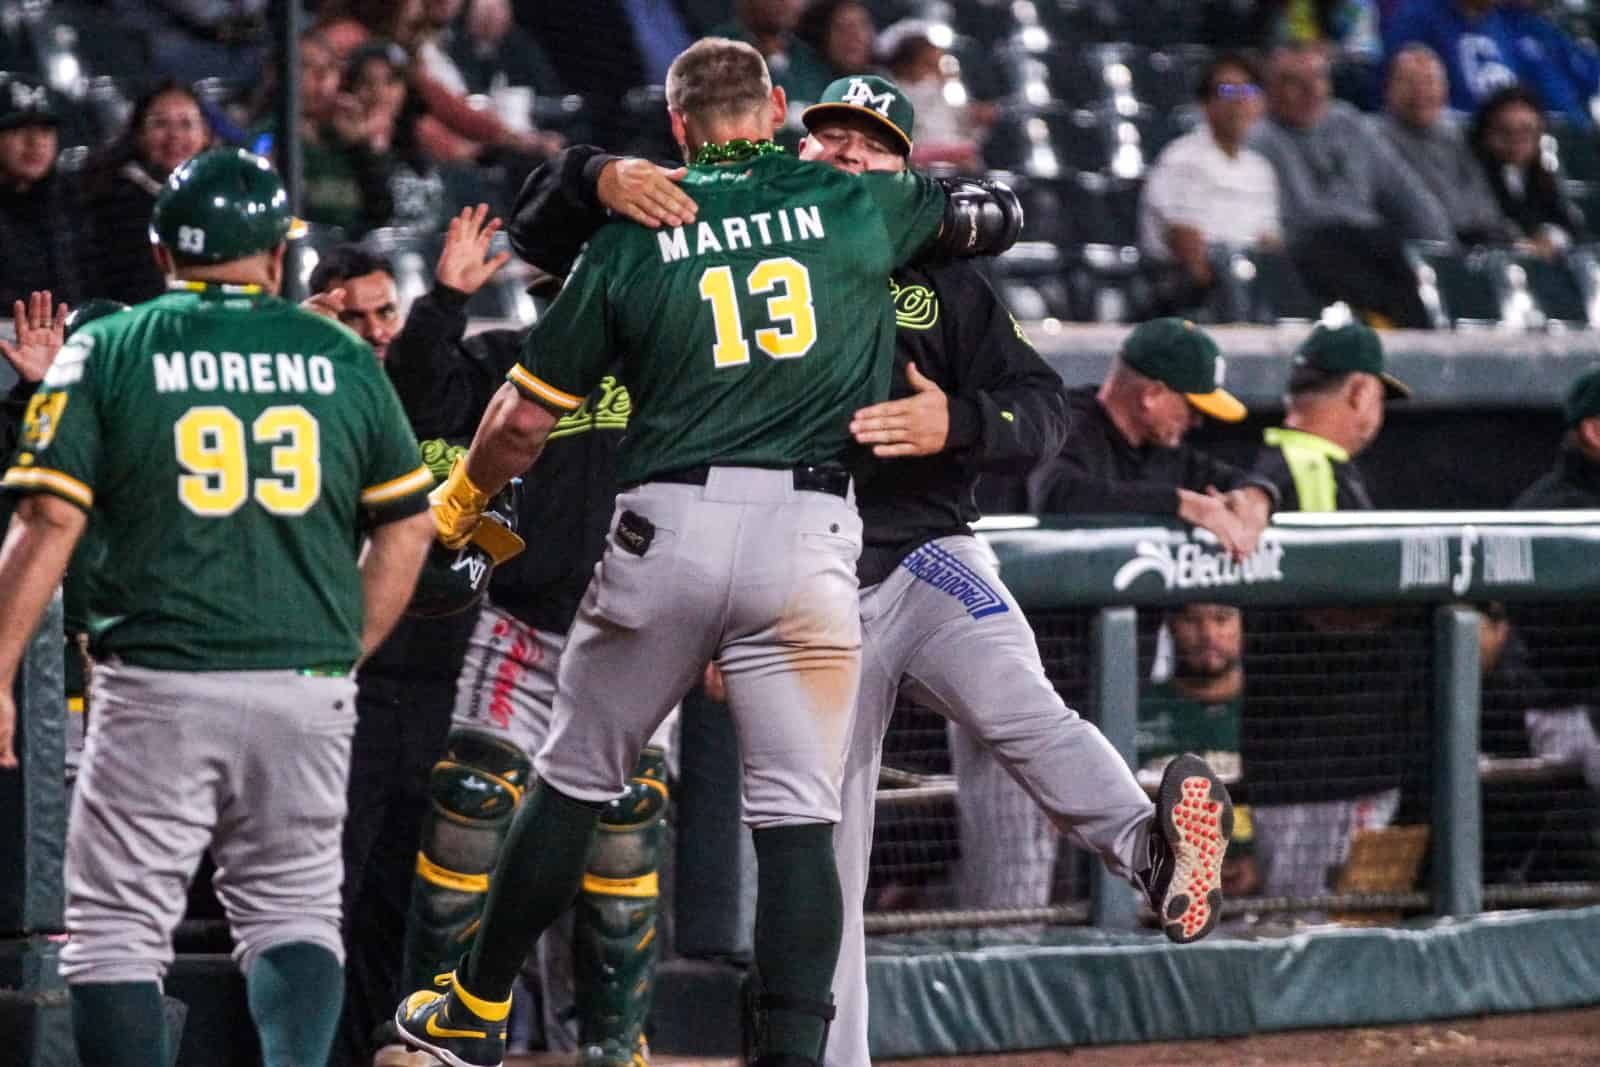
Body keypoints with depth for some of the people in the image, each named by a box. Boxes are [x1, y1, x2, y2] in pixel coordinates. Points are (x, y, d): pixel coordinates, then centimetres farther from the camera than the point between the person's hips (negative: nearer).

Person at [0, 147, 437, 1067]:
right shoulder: (343, 359, 9)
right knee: (295, 909, 13)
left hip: (159, 684, -2)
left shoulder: (108, 352, 2)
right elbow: (408, 526, 12)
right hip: (308, 684, 2)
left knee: (118, 925, 3)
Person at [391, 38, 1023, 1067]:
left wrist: (458, 503, 26)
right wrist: (910, 178, 44)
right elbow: (993, 210, 26)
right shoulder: (855, 204, 7)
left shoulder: (632, 236, 7)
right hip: (809, 531, -1)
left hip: (666, 528, 1)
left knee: (576, 778, 15)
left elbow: (526, 416, 8)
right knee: (798, 814, -1)